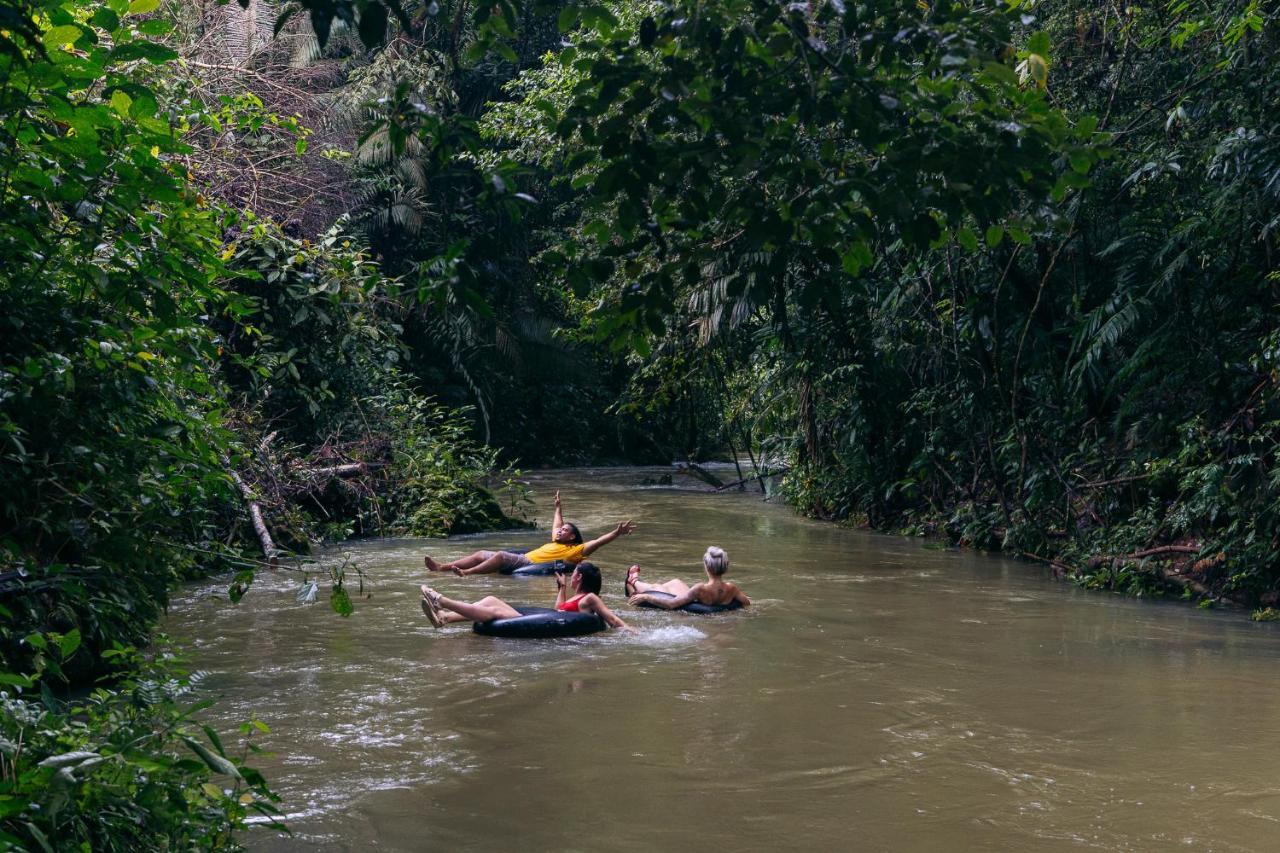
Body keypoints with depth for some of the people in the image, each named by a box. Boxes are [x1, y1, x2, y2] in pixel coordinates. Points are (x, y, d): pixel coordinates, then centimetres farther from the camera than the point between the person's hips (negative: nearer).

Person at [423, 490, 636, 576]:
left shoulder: (575, 550, 5)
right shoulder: (556, 543, 30)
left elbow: (597, 542, -5)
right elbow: (557, 525, 48)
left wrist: (617, 533, -14)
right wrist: (558, 507, 59)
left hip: (529, 565, -10)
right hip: (523, 560, 10)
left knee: (502, 555, -33)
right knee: (482, 554, 0)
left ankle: (466, 573, -45)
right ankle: (441, 567, -9)